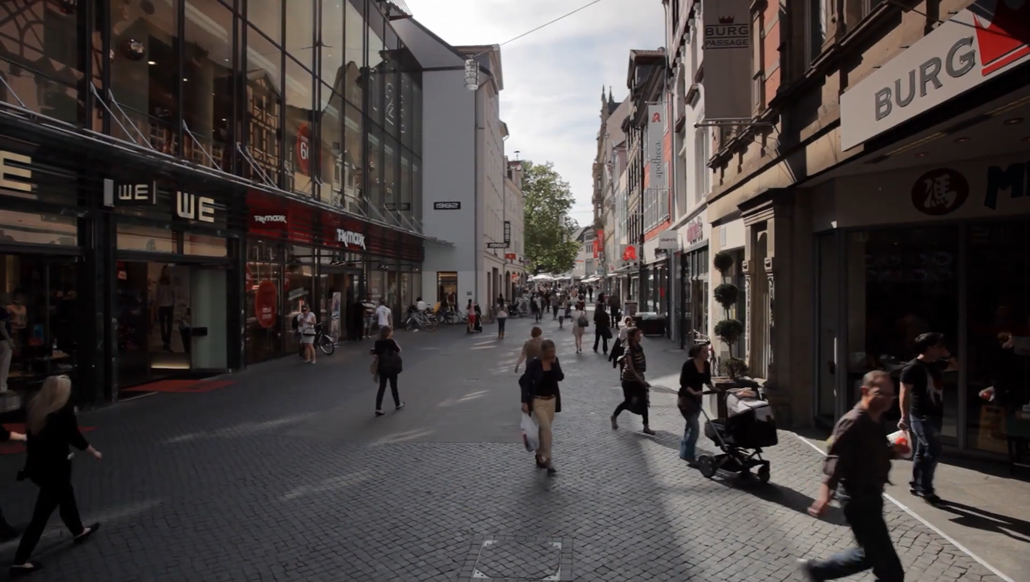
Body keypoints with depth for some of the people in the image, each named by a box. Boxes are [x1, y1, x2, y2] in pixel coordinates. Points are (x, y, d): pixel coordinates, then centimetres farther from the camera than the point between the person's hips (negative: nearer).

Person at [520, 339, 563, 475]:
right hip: (538, 401, -5)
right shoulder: (534, 364, -16)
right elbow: (525, 382, -13)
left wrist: (555, 363, -19)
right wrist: (525, 402, -18)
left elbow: (560, 377, -8)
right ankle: (548, 461, -3)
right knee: (547, 429, -11)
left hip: (551, 400, 5)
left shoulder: (555, 361, -1)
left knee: (544, 429, 15)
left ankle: (540, 456, 31)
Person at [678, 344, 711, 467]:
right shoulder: (688, 364, -21)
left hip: (697, 399, 8)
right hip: (685, 399, -8)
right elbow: (683, 382, -21)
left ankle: (684, 452, 29)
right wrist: (693, 392, -33)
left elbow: (707, 380, 10)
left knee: (690, 426, 16)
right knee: (695, 427, -12)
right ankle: (690, 457, -3)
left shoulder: (707, 365, -1)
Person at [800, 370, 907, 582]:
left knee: (872, 552, 22)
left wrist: (893, 451, 5)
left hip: (871, 497, 10)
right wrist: (826, 490, -46)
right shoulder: (853, 423, -22)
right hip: (859, 500, -10)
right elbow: (836, 459, -33)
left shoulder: (875, 421, 7)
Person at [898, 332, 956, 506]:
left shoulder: (936, 364, 9)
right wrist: (905, 416, -22)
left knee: (923, 452, 15)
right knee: (933, 451, -11)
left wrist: (947, 355, 9)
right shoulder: (913, 368, -17)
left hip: (935, 415, 9)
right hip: (921, 416, -9)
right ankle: (925, 489, -2)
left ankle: (916, 485, 24)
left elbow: (956, 366, 29)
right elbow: (905, 394, -19)